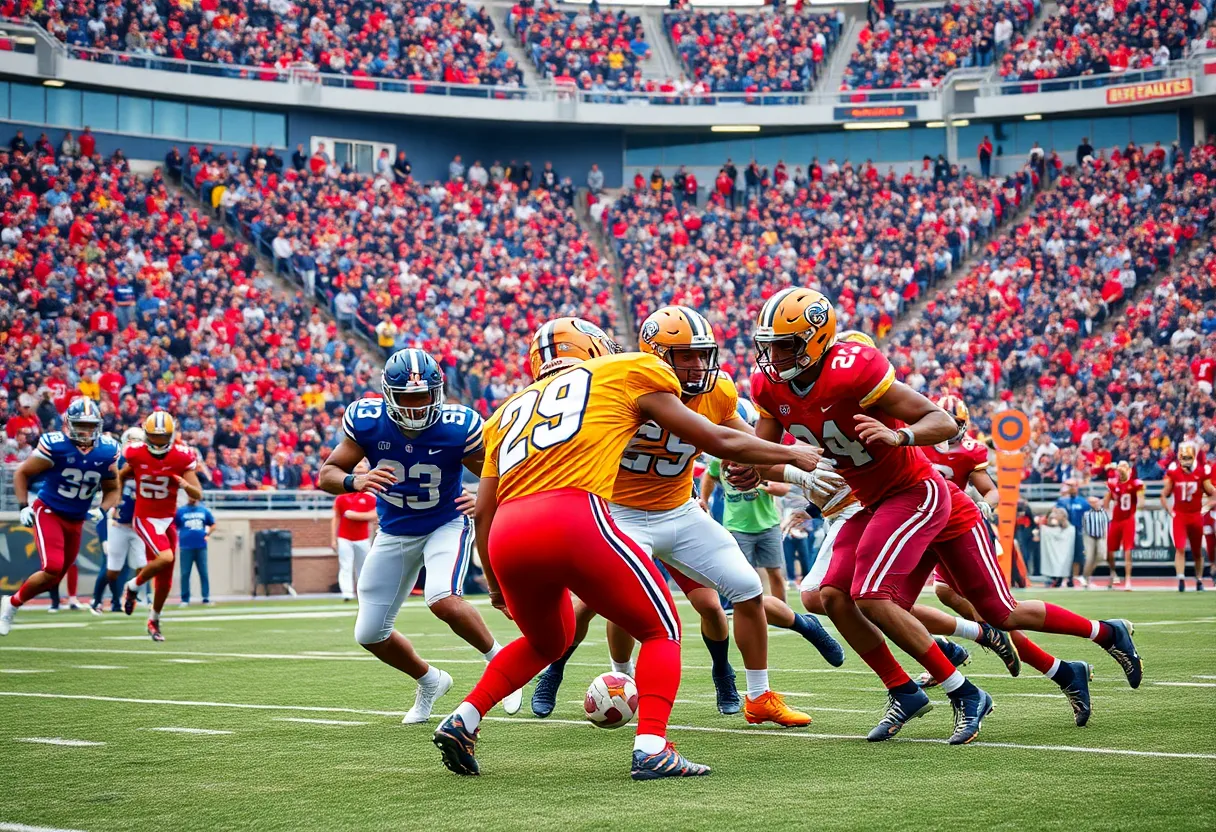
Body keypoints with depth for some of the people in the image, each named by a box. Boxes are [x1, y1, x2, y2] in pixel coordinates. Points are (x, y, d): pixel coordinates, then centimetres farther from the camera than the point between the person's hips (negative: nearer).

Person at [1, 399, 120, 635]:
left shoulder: (107, 452, -5)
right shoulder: (55, 446, -18)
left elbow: (112, 489, 11)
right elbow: (22, 473, -5)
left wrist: (103, 511, -8)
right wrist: (23, 507, -12)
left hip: (76, 521, 5)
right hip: (48, 512, -5)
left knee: (55, 577, 11)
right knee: (52, 569, -21)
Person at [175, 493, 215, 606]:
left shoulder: (204, 511, 9)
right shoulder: (181, 511, 3)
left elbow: (213, 524, 18)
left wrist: (207, 534, 2)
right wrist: (176, 543, -3)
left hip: (201, 547, 2)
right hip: (186, 547, -2)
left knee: (204, 573, 1)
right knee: (185, 574, -2)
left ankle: (206, 598, 4)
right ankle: (185, 599, 2)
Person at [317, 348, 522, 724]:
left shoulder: (458, 426, -24)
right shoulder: (366, 421, -19)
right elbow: (326, 475, -12)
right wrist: (355, 482, -35)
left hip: (446, 525, -4)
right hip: (394, 533, 4)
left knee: (443, 600, -33)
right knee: (369, 635, 5)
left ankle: (499, 659, -5)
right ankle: (430, 682, 34)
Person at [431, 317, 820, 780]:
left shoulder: (512, 409, 30)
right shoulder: (625, 374, 20)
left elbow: (484, 510, 24)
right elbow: (718, 441, 24)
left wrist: (496, 585, 36)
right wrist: (792, 455, 37)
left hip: (507, 538, 5)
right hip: (574, 519, -5)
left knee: (546, 640, 32)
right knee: (660, 632, 13)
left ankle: (462, 721, 20)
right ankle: (651, 748, -6)